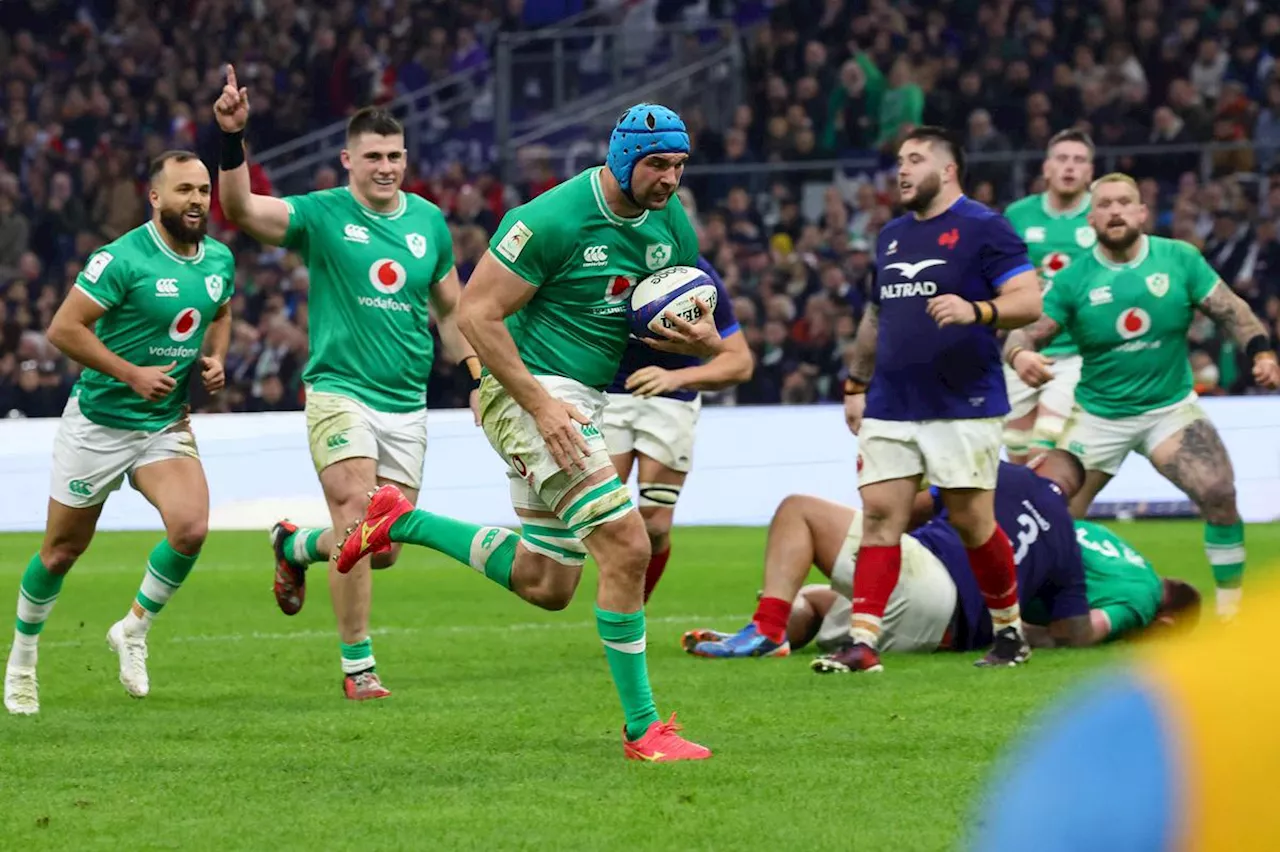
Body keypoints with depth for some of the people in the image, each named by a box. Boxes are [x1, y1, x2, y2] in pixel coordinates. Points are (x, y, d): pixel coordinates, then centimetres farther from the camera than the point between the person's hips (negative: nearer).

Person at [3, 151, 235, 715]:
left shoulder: (220, 260, 0)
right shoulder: (124, 259, -20)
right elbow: (63, 329, -20)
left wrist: (214, 358, 1)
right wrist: (132, 373, -23)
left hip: (166, 425, 4)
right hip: (99, 422, -4)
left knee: (191, 529, -19)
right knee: (63, 550, 7)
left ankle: (133, 630, 5)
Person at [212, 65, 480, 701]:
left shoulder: (429, 221, 7)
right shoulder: (321, 215, -6)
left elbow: (451, 311, 19)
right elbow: (241, 209, -23)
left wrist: (477, 379, 12)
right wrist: (232, 140, -37)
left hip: (407, 403, 5)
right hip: (339, 391, -4)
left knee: (385, 548, 5)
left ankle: (295, 547, 36)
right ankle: (357, 665, -8)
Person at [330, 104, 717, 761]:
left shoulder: (672, 225, 5)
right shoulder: (553, 219, -19)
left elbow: (703, 336, 14)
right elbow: (477, 314, -17)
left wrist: (701, 340, -12)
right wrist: (540, 404, -22)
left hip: (582, 403, 9)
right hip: (527, 391, -9)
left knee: (545, 585, 12)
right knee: (626, 546, -18)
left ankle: (402, 523, 26)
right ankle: (643, 728, -11)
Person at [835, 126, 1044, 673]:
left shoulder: (982, 228, -5)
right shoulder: (890, 236, 17)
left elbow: (1029, 301, -12)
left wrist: (975, 311, -28)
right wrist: (855, 384, 22)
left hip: (963, 405, -6)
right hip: (890, 407, 6)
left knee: (972, 521, -2)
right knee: (879, 515, -5)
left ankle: (1010, 632, 16)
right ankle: (862, 642, -10)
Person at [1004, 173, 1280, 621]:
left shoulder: (1179, 259, -4)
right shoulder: (1073, 279, -6)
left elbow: (1231, 310, -1)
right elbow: (1026, 331, -9)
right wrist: (1019, 354, -33)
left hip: (1170, 407, 0)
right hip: (1098, 413, 0)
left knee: (1219, 495, -19)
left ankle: (1231, 605, -4)